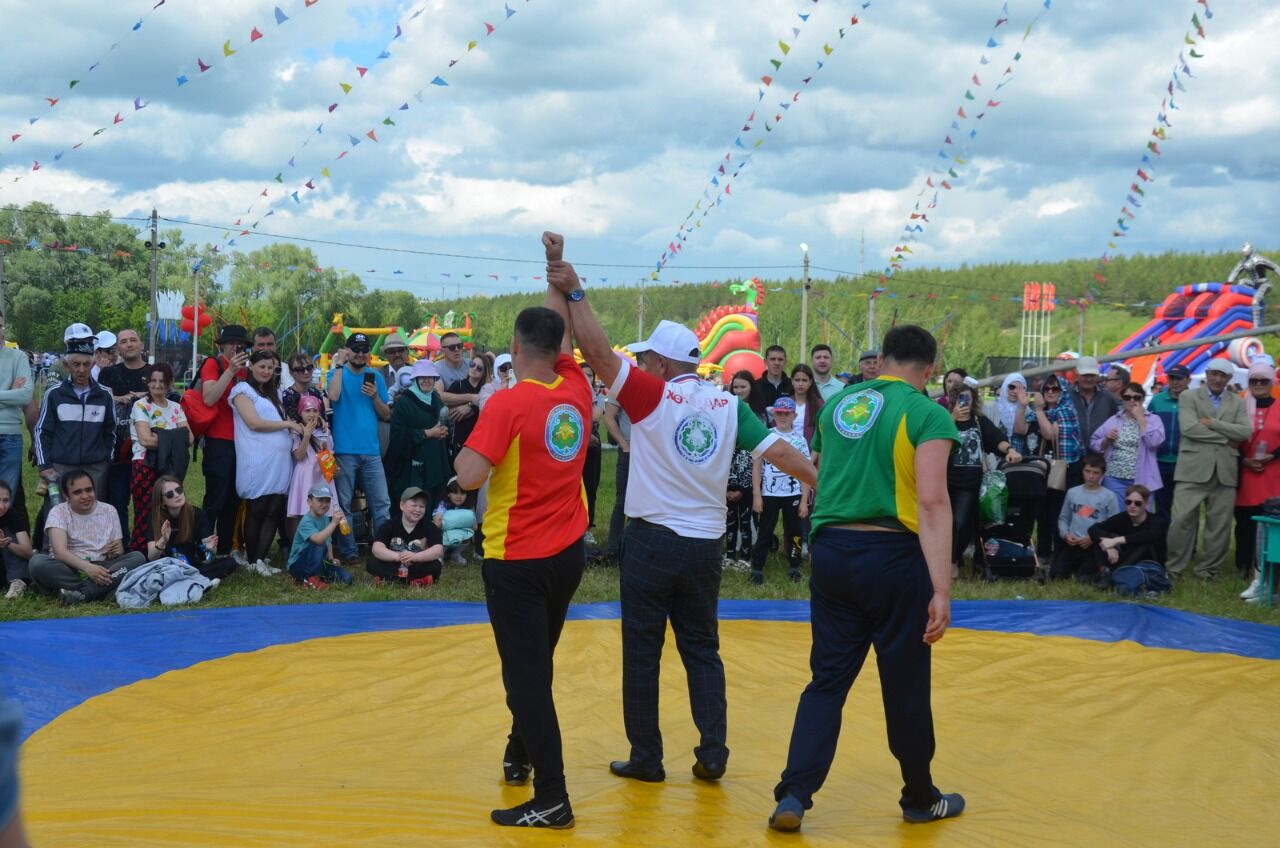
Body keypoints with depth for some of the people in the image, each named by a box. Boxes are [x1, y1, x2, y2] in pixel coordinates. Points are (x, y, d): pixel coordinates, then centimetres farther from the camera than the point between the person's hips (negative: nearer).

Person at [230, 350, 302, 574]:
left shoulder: (274, 392, 23)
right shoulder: (243, 390, 0)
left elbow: (283, 419, 25)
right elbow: (254, 423, -10)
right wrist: (288, 424, -8)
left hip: (281, 460, 6)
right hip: (257, 461, -6)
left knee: (275, 511, 0)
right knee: (256, 511, -1)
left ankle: (261, 559, 2)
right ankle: (252, 561, 4)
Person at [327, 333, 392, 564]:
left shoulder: (376, 377, 12)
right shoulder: (337, 373, 3)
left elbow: (387, 415, 11)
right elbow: (333, 395, -20)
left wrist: (375, 396, -6)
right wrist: (339, 365, -13)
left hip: (371, 450, 3)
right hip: (344, 450, -3)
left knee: (382, 503, -1)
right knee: (343, 504, 1)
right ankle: (347, 552, 7)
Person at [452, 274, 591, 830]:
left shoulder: (509, 403, -17)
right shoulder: (576, 392, -1)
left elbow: (470, 476, -25)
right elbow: (563, 328, 17)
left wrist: (463, 452, -5)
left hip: (517, 559, -6)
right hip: (568, 553, 6)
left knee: (526, 674, -3)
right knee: (537, 662, 23)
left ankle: (551, 799, -5)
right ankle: (521, 755, 40)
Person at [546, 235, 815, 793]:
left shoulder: (653, 396, -9)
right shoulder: (728, 405, 2)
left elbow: (597, 351, -16)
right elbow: (777, 450, -1)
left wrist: (575, 292, -12)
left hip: (653, 540, -4)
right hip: (706, 543, 4)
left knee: (642, 652, 6)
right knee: (703, 650, 13)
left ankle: (646, 757, 10)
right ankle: (712, 754, 9)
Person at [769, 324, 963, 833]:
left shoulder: (838, 404, 10)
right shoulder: (928, 414, -8)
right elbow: (932, 503, -18)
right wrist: (941, 589, -21)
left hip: (829, 550, 5)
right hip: (892, 554, -5)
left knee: (828, 678, 11)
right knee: (905, 684, 10)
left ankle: (793, 795, 1)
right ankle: (920, 800, 27)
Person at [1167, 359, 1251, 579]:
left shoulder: (1237, 402, 14)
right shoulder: (1189, 397, 6)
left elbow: (1246, 432, -2)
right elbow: (1188, 428, -10)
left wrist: (1212, 424, -9)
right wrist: (1225, 439, -8)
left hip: (1224, 471, 3)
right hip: (1193, 468, -3)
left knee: (1219, 523, 3)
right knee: (1182, 519, -6)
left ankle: (1208, 568, 14)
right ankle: (1174, 567, 5)